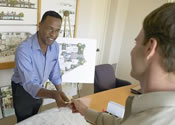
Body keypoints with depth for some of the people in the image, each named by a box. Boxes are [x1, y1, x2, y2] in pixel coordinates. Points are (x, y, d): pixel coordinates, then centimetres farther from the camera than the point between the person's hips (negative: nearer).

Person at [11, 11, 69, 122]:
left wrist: (60, 93, -1)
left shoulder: (55, 47, -15)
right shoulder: (24, 49, -35)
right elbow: (29, 84, -40)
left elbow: (55, 73, -2)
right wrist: (54, 94, -56)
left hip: (39, 88, 5)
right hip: (23, 90, -5)